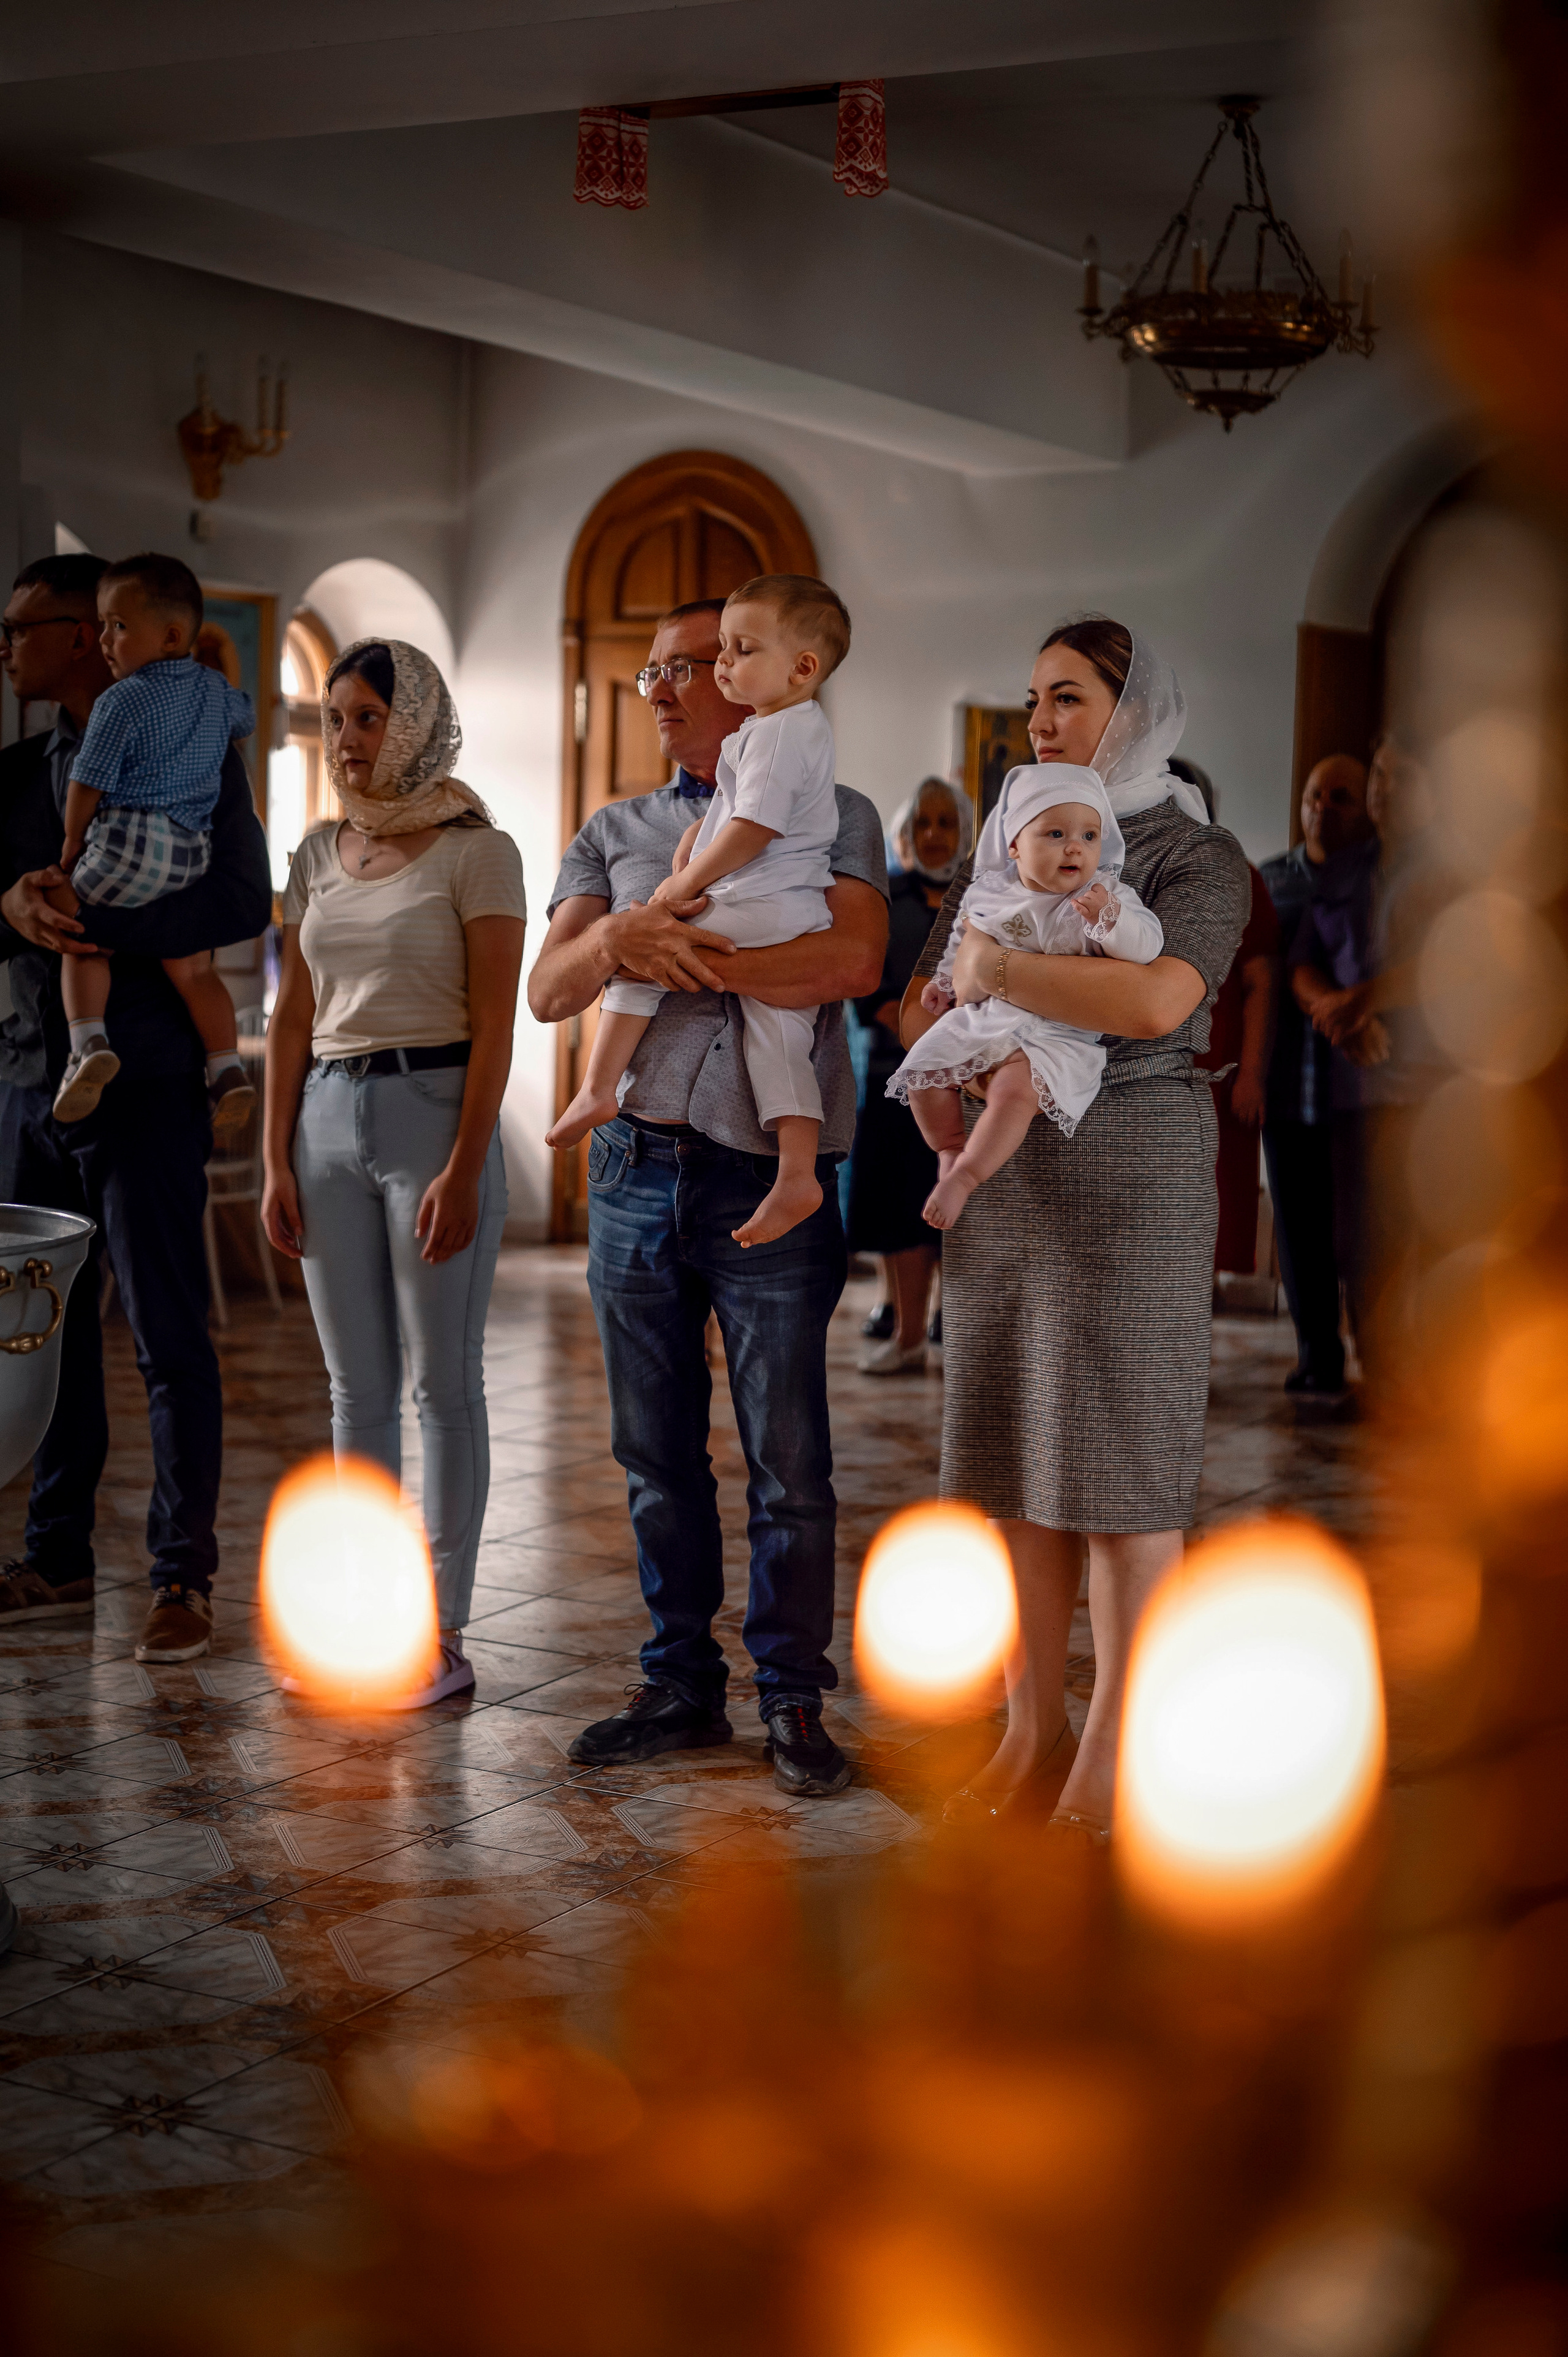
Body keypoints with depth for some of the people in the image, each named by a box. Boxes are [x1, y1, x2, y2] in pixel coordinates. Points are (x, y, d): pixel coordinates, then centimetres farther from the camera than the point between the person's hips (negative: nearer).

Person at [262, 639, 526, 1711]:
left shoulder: (475, 850, -4)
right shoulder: (319, 854, 13)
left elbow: (494, 1026, -9)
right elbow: (293, 1016, 13)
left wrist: (463, 1170, -16)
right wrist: (278, 1159, 6)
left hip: (433, 1108, -5)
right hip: (330, 1114, 5)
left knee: (444, 1383, -1)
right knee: (356, 1388, 9)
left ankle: (442, 1631, 6)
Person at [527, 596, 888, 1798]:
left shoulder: (831, 817, 6)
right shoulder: (615, 832, 17)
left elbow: (854, 959, -12)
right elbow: (549, 991, 6)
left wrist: (682, 956, -13)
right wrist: (621, 939, -16)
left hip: (770, 1175, -4)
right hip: (637, 1166, 4)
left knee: (790, 1461, -2)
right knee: (658, 1453, 9)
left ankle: (794, 1700, 10)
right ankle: (683, 1685, 20)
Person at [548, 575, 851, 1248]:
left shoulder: (778, 733, -13)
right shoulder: (799, 727, 20)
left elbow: (754, 829, -19)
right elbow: (729, 808, 27)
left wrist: (687, 883, -10)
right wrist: (690, 850, 12)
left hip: (761, 908, -10)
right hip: (800, 918, 10)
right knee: (778, 1038, 5)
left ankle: (597, 1089, 3)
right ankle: (796, 1176, -2)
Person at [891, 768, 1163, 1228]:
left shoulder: (1107, 895, -5)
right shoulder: (987, 892, 5)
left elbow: (1147, 945, -17)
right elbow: (963, 939, 26)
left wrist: (1111, 918, -33)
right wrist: (943, 981, 28)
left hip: (1055, 1034, -5)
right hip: (981, 1018, 5)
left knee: (1015, 1087, -29)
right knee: (923, 1070, -5)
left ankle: (964, 1177, -18)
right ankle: (951, 1149, 16)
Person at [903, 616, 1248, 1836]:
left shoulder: (1196, 855, -4)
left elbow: (1156, 1000, -23)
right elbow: (922, 1011, 20)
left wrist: (995, 968, -15)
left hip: (1129, 1170, -6)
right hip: (1000, 1174, 6)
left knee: (1121, 1458, -4)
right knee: (1015, 1454, 8)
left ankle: (1115, 1750, 4)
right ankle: (1033, 1729, 18)